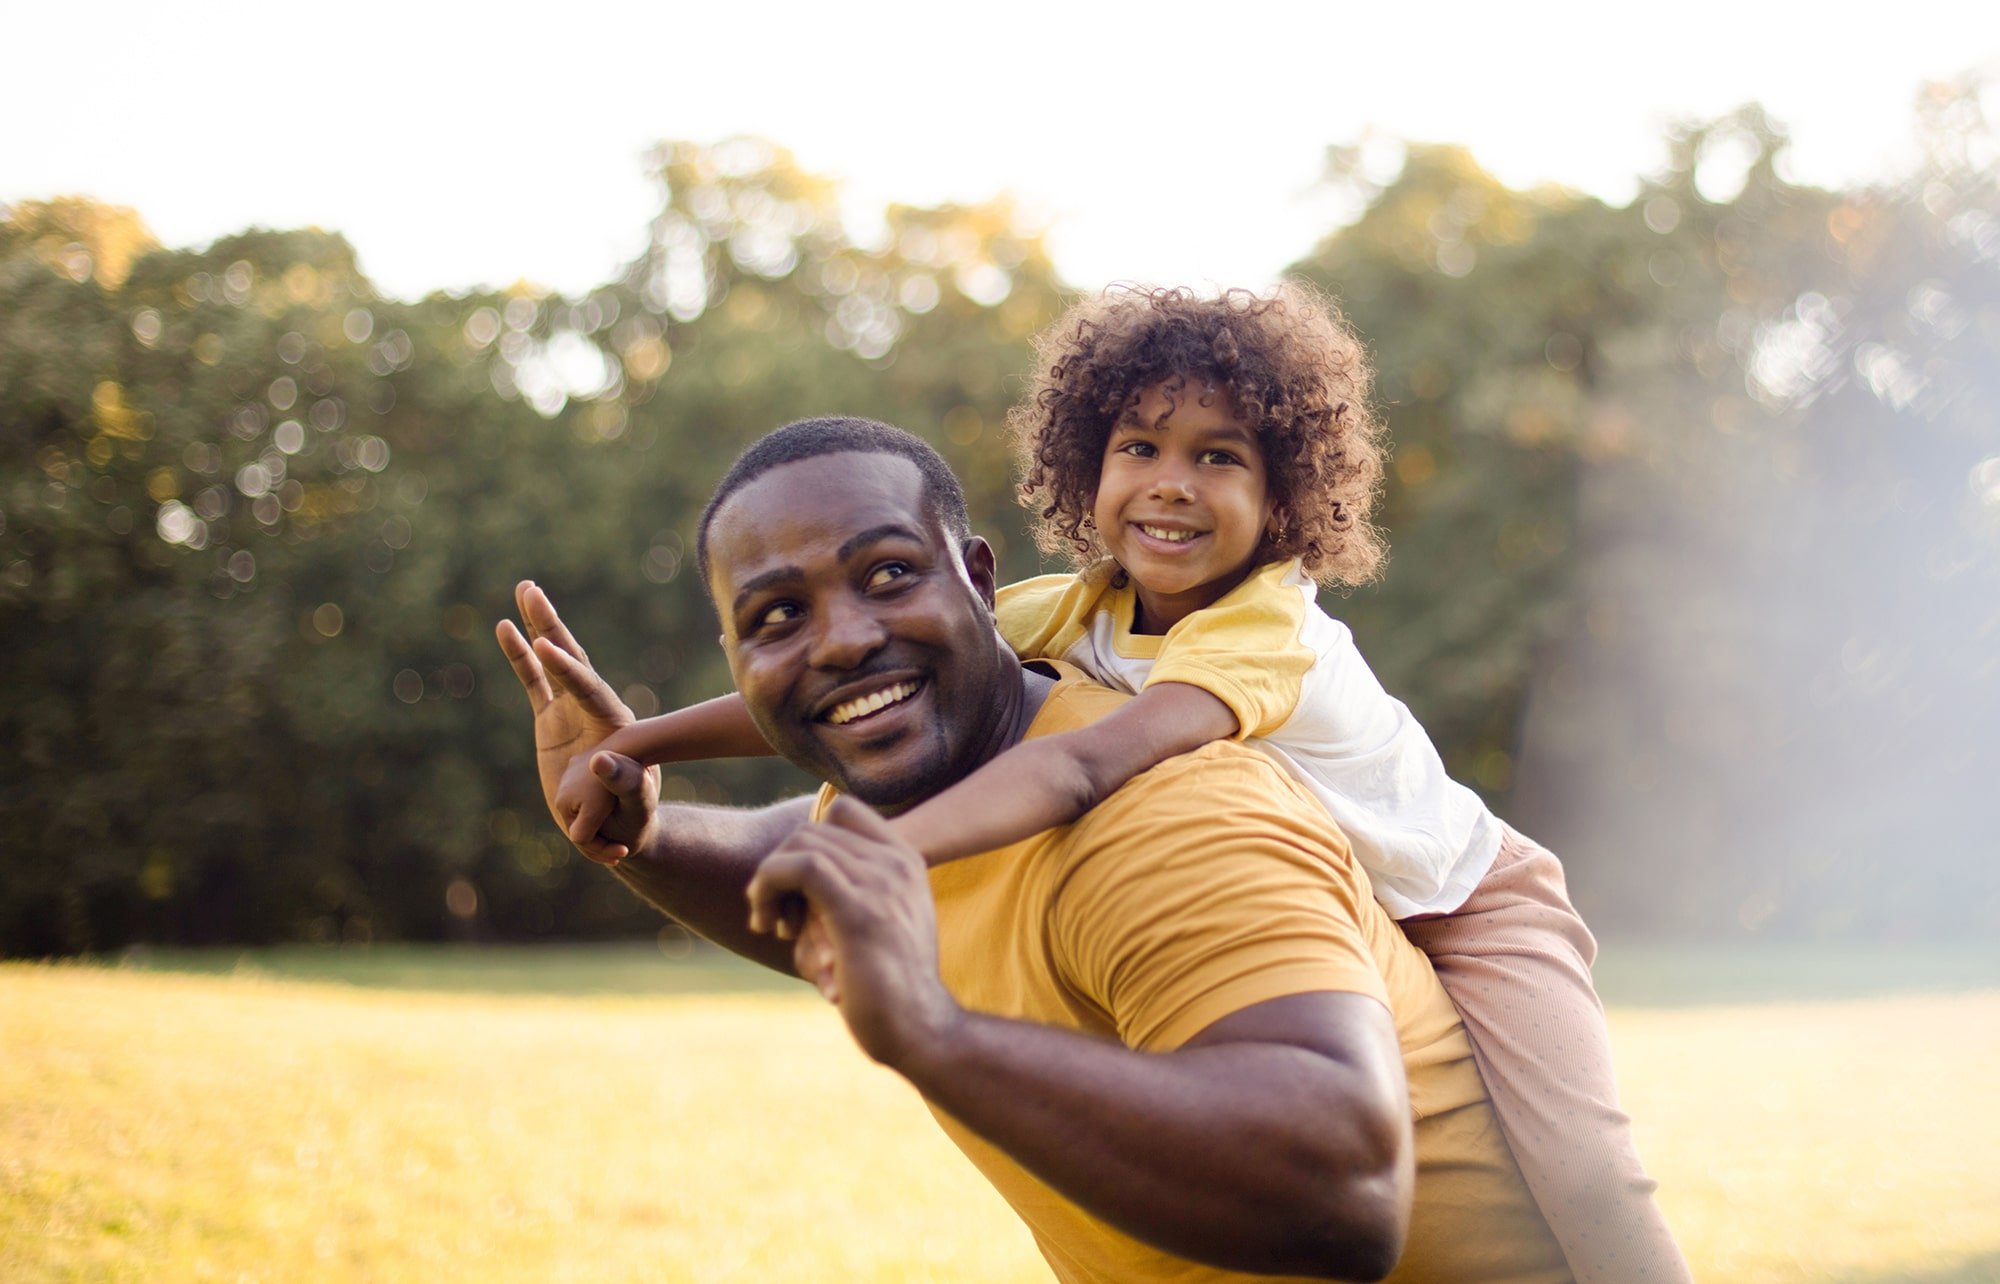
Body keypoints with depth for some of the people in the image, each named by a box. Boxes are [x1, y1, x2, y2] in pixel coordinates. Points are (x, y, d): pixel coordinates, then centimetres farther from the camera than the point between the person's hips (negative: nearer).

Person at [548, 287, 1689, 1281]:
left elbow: (1088, 766, -51)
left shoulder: (1271, 633, -33)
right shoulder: (1083, 611, -12)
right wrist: (638, 744, -25)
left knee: (1575, 1191, -24)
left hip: (1464, 910, -6)